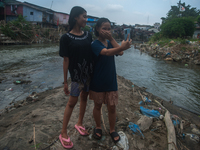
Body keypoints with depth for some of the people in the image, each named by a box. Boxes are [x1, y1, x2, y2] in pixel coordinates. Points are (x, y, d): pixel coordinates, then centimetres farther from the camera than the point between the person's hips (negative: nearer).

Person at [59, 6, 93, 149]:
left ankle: (79, 123, 37)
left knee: (84, 97, 15)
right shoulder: (66, 38, -10)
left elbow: (93, 54, 9)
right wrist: (65, 81, -7)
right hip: (76, 74, -5)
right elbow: (66, 60, -10)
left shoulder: (88, 35, 5)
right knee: (72, 102, 2)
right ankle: (63, 133, 18)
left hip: (89, 73, 5)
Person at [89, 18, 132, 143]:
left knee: (112, 107, 10)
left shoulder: (110, 43, 5)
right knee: (98, 105, 15)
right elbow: (107, 52, -35)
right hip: (98, 81, -3)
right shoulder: (95, 44, -13)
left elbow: (120, 53, -14)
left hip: (111, 81, 4)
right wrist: (122, 47, -52)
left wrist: (111, 38, -16)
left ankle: (112, 130, 31)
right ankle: (98, 127, 38)